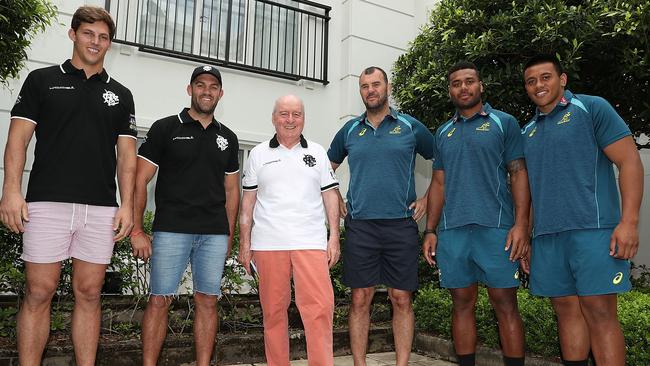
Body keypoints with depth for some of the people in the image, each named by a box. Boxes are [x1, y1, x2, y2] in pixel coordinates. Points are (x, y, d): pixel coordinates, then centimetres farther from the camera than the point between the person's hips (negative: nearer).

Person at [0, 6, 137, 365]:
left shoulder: (120, 94, 14)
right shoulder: (42, 80, 9)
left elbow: (126, 153, 10)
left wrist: (127, 204, 0)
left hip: (102, 209, 2)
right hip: (47, 202, -2)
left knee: (89, 293, 7)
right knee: (39, 292, 1)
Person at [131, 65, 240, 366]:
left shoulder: (227, 138, 14)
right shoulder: (165, 128, 3)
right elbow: (140, 180, 0)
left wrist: (229, 236, 11)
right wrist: (136, 231, -7)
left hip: (214, 234, 3)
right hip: (170, 230, -3)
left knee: (207, 301, 6)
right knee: (160, 300, 0)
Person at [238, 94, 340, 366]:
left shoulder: (317, 153, 13)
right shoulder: (259, 154, 11)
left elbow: (330, 196, 10)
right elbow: (248, 201, 10)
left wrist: (334, 238, 2)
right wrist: (244, 242, 4)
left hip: (311, 242, 0)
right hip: (268, 243, 0)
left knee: (320, 307, -9)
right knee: (273, 311, 6)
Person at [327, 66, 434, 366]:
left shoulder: (410, 127, 5)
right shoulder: (349, 130, 11)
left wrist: (427, 200, 3)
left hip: (401, 225, -1)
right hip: (359, 226, 2)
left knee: (401, 300, 3)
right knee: (360, 299, 4)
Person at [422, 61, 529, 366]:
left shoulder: (504, 123, 7)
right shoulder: (443, 132, 17)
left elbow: (518, 174, 1)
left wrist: (521, 224, -11)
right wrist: (430, 231, 8)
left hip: (495, 227, -3)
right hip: (451, 231, 4)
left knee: (505, 304, 0)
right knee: (462, 304, 8)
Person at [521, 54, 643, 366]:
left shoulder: (591, 108, 3)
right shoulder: (527, 131, 18)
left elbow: (629, 161, -4)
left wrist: (629, 221, -14)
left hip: (592, 230, -5)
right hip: (547, 236, 5)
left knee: (599, 313, -5)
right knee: (566, 311, 9)